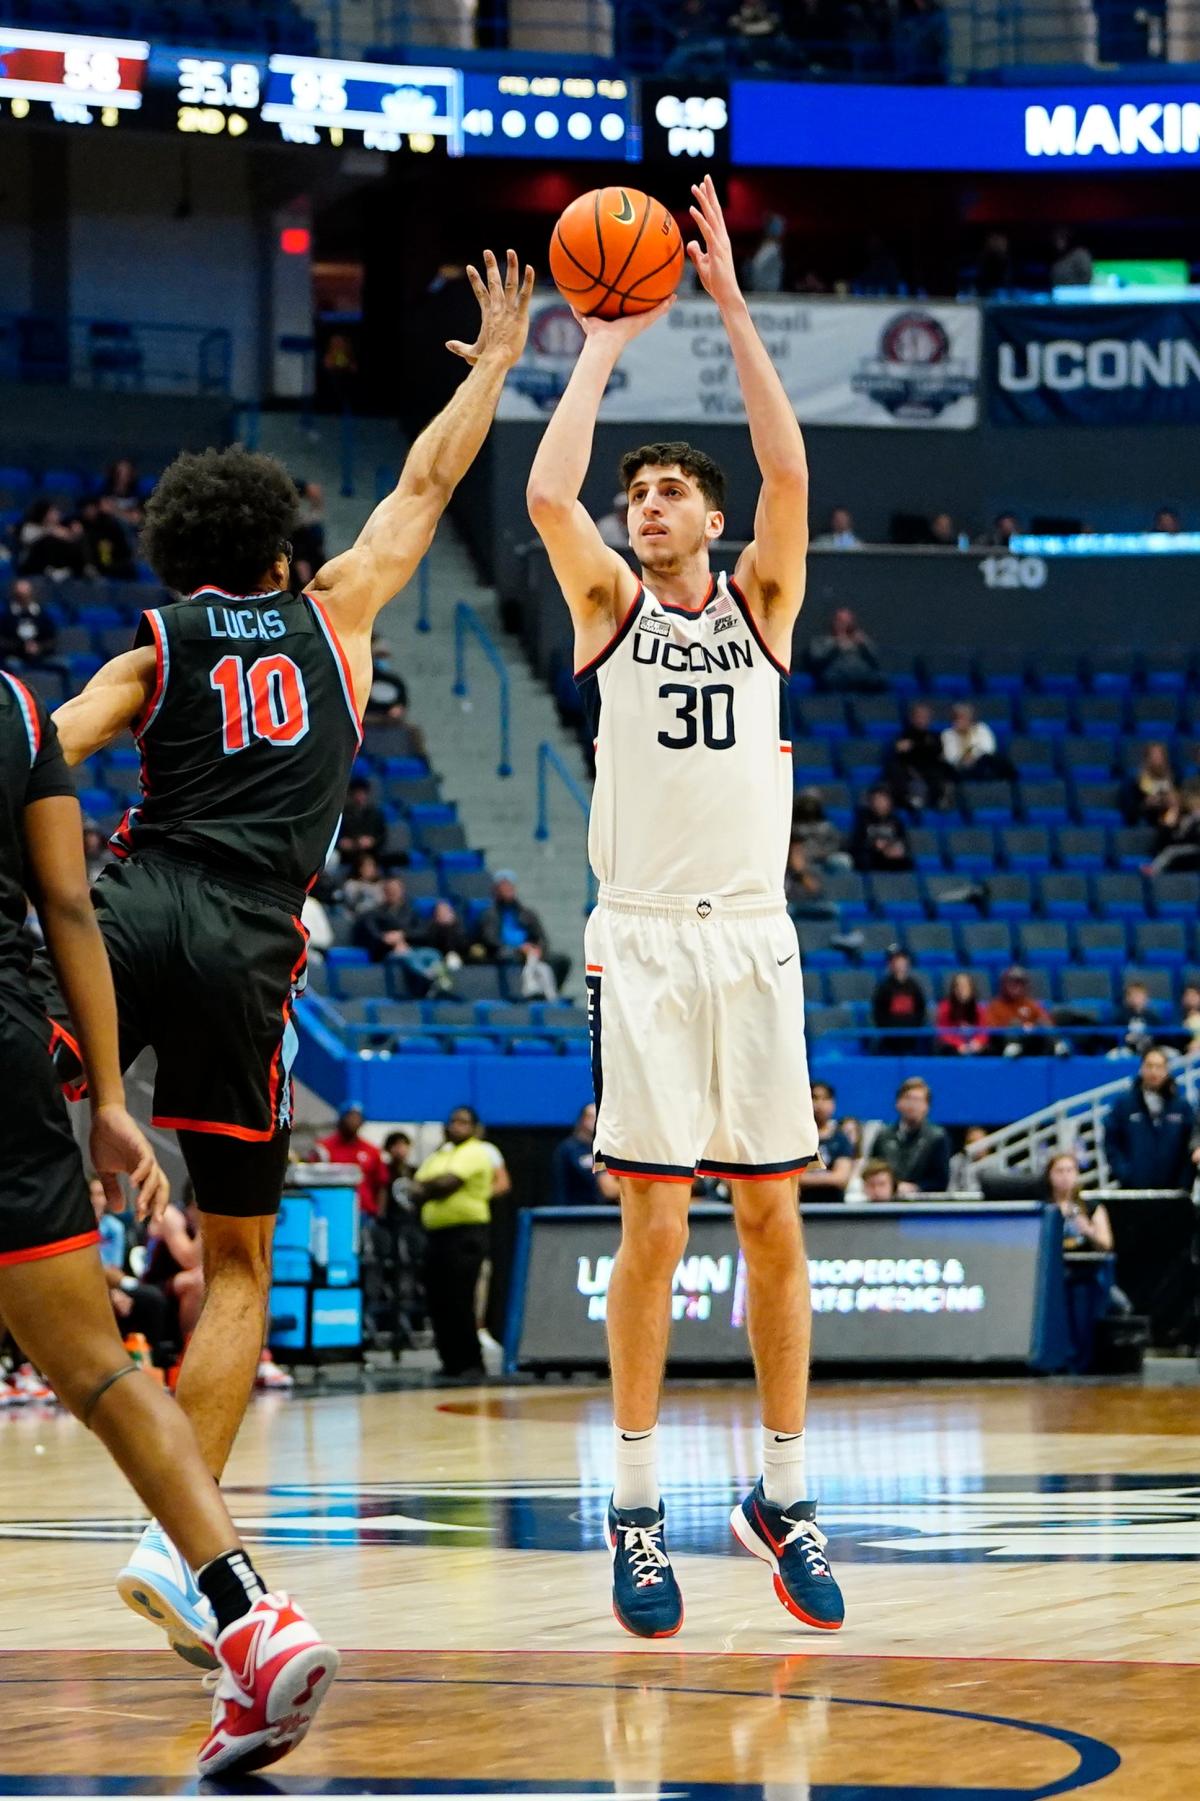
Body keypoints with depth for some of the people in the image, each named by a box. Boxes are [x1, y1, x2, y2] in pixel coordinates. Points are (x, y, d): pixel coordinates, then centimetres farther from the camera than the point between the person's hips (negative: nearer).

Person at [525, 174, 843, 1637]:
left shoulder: (761, 605, 10)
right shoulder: (609, 606, 7)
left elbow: (789, 473, -5)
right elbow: (548, 491, -11)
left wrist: (730, 304, -7)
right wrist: (607, 342, -3)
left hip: (754, 938, 2)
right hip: (644, 942, -2)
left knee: (772, 1218, 3)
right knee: (653, 1225, -5)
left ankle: (783, 1491, 11)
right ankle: (635, 1506, 2)